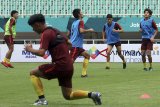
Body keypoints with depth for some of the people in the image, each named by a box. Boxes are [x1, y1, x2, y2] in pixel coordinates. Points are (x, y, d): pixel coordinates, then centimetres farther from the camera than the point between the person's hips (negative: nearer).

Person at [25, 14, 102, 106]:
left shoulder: (46, 34, -10)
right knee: (68, 96, 18)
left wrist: (30, 49, -2)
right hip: (69, 67, 9)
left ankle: (42, 99, -3)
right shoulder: (56, 31, 17)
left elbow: (41, 53, -19)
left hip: (59, 66, -9)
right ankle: (91, 95, 1)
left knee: (33, 73, 7)